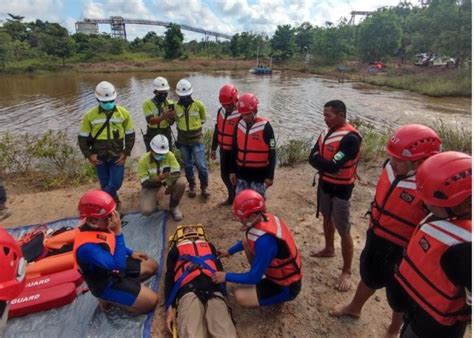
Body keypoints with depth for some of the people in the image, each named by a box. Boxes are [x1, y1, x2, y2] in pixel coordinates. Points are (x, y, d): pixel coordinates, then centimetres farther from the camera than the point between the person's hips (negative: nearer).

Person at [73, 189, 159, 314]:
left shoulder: (96, 227, -11)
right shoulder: (87, 246, -38)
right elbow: (118, 265, -38)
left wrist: (131, 253, 5)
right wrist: (118, 232, -43)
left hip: (113, 268, 8)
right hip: (107, 283, -8)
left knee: (152, 265, 15)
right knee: (151, 301, -12)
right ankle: (108, 297, 2)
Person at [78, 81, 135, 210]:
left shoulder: (124, 113, -5)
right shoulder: (90, 115, -6)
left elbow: (130, 135, 2)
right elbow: (82, 138, 2)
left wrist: (125, 153, -6)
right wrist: (89, 155, -7)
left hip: (117, 157, 0)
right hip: (99, 158, 0)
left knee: (115, 183, -4)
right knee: (106, 185, 9)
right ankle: (114, 203, 32)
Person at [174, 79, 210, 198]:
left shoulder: (198, 105, -9)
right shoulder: (176, 107, -3)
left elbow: (203, 120, 9)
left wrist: (195, 126, 5)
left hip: (196, 140, -2)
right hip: (183, 141, 2)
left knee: (201, 165, -2)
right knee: (187, 165, 12)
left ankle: (204, 187, 16)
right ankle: (192, 186, 28)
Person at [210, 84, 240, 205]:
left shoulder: (241, 115, -18)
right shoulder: (221, 111, 6)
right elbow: (217, 131, 14)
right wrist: (213, 148, 18)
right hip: (223, 150, 7)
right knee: (225, 175, 17)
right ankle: (232, 197, 36)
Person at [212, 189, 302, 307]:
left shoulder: (265, 241, -37)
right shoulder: (266, 218, -11)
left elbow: (254, 278, -25)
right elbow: (248, 241, 13)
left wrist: (226, 276, -14)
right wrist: (229, 251, 13)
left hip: (286, 287, -8)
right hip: (284, 271, 8)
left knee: (240, 296, -13)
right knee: (246, 241, 4)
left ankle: (279, 296, 3)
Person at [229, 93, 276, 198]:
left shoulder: (265, 127, -14)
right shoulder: (239, 125, 3)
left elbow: (272, 153, -12)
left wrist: (270, 176, -13)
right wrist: (233, 170, 11)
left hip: (259, 174, -5)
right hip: (242, 172, 5)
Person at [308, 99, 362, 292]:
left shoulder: (350, 137, -23)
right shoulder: (327, 131, 3)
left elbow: (333, 166, -29)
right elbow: (312, 157, -2)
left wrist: (320, 161, -12)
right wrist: (326, 163, -20)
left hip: (341, 189, -8)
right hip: (324, 184, 8)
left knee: (343, 231, 1)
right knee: (327, 218, 25)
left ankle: (346, 272, 16)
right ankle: (329, 249, 48)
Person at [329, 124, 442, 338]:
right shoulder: (392, 167, -10)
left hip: (400, 250, -6)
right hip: (375, 237, 6)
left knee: (399, 295, 21)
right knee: (369, 277, 30)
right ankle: (354, 308, 56)